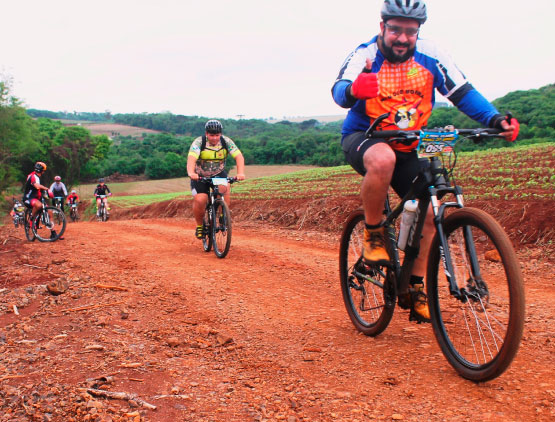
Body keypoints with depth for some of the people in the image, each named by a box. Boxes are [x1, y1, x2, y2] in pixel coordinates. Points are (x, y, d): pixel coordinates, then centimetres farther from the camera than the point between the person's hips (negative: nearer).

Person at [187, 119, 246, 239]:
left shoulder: (226, 142, -14)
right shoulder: (199, 142, -20)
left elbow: (239, 156, -24)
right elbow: (191, 158, -35)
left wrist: (240, 173, -42)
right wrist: (191, 173, -56)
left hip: (219, 173, 1)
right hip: (200, 175, -1)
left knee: (223, 188, -31)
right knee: (200, 200, -21)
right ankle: (199, 226, 5)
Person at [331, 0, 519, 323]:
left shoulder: (430, 56, -7)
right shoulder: (366, 55, -15)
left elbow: (462, 92, -7)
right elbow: (339, 92, -32)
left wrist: (495, 119, -23)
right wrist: (353, 89, -57)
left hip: (407, 149, 4)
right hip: (362, 139, -4)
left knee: (430, 210, -9)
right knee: (382, 159, -40)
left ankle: (416, 289, 7)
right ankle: (373, 236, -16)